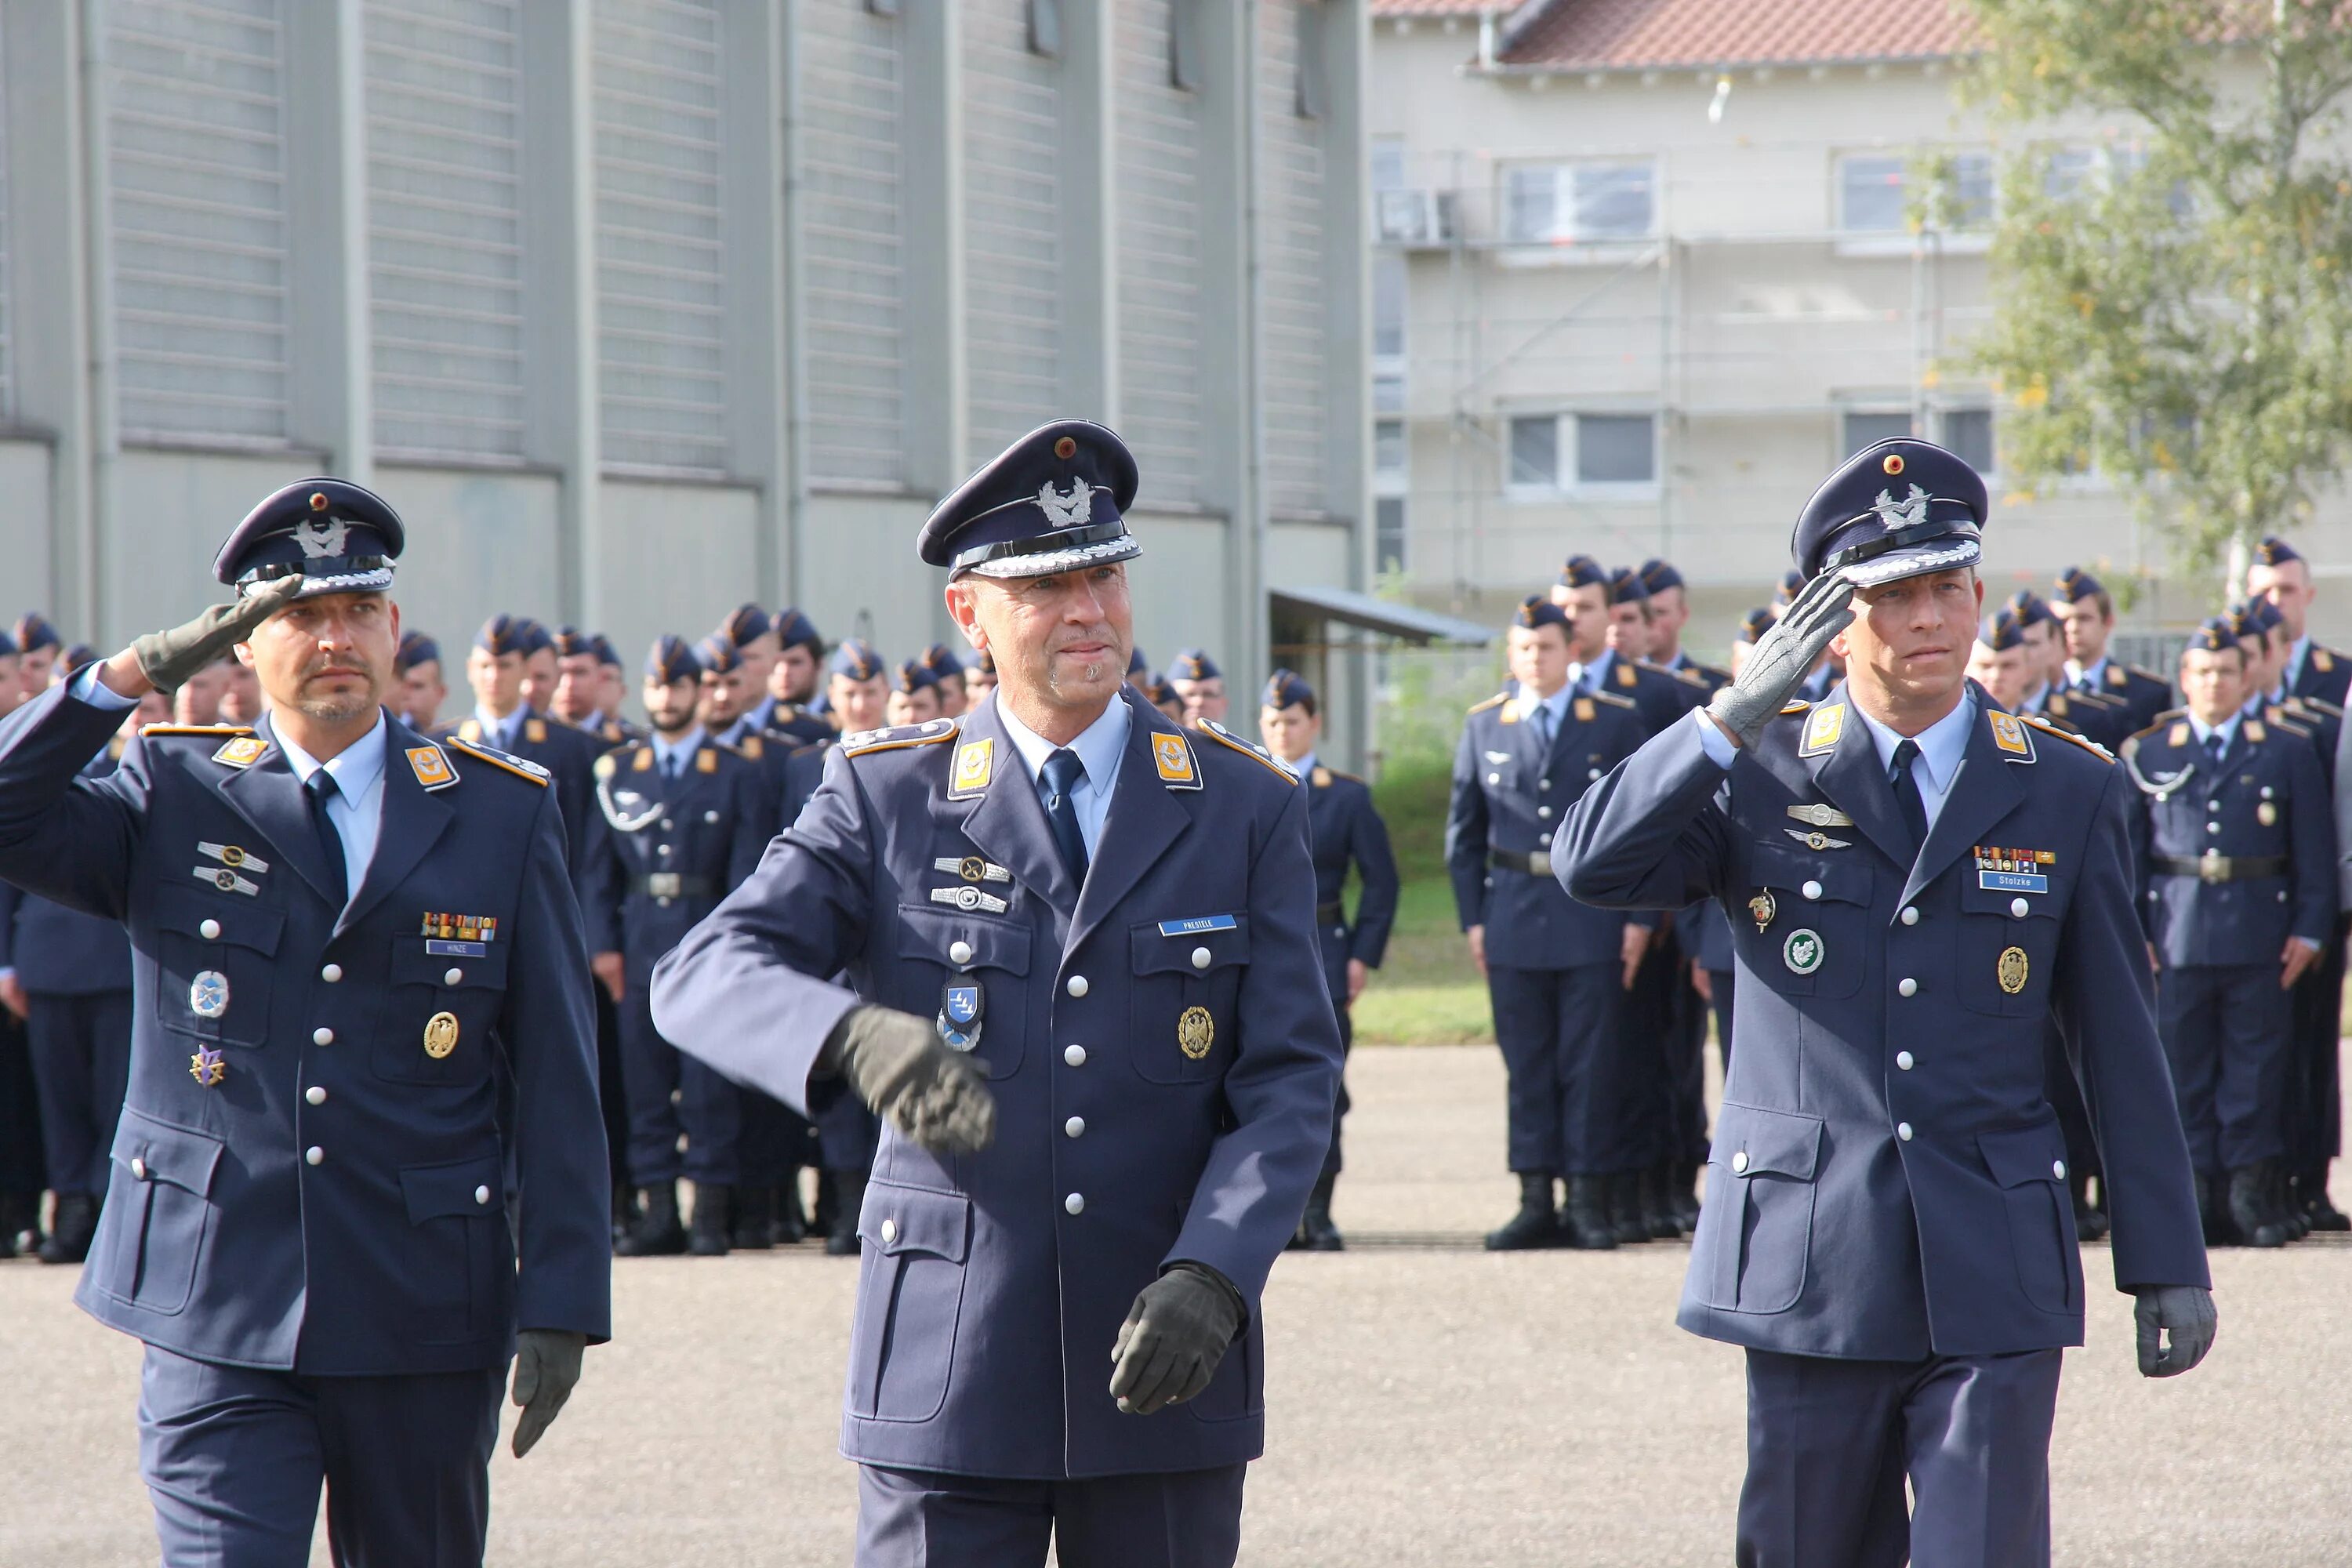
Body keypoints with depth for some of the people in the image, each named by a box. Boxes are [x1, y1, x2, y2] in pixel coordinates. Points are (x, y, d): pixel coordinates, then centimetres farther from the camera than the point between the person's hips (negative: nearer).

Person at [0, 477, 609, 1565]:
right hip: (218, 1322, -1)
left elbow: (554, 1080, 3)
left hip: (425, 1322, 1)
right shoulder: (173, 794, 6)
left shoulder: (501, 812, 5)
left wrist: (559, 1303, -3)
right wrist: (139, 672, -11)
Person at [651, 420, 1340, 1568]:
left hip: (1164, 1366, 1)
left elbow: (1290, 1078, 0)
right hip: (951, 1375, -1)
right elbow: (703, 978, -8)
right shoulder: (887, 797, 3)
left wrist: (1215, 1278, -17)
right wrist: (859, 1036, -30)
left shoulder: (1247, 807, 5)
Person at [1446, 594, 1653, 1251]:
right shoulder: (1484, 726, 9)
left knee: (1592, 1061, -2)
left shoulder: (1616, 721, 3)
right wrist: (1472, 918, 6)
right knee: (1527, 1064, 4)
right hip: (1514, 918, 2)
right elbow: (1464, 831, 13)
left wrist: (1639, 917, -2)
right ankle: (1536, 1202, 7)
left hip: (1593, 917, -2)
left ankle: (1590, 1201, 3)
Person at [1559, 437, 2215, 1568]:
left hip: (1994, 1282, 0)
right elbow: (1592, 866, -14)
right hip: (1808, 1269, 0)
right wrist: (1742, 709, -20)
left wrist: (2166, 1264, 6)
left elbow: (2120, 1045, 8)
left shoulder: (2068, 794, 6)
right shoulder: (1756, 776, 3)